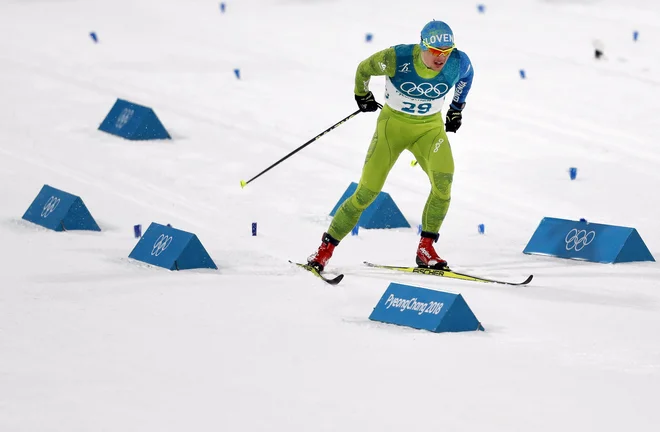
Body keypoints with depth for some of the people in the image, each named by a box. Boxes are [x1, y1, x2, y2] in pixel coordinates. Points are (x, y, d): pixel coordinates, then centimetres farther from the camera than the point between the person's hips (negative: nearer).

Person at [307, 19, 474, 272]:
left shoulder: (458, 62, -19)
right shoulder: (397, 59, -27)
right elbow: (364, 69, -5)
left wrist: (457, 108, 17)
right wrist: (362, 95, 12)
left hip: (430, 127, 2)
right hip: (393, 123, -2)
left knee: (443, 180, -26)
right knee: (368, 191, -8)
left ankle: (425, 250, -13)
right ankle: (325, 250, 5)